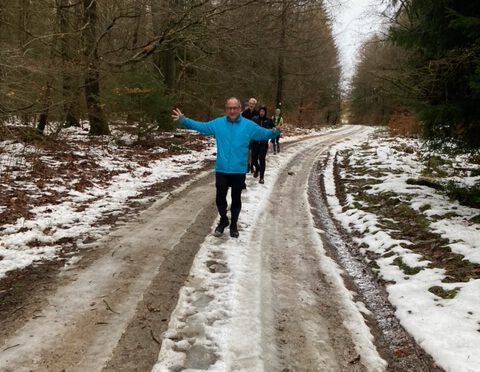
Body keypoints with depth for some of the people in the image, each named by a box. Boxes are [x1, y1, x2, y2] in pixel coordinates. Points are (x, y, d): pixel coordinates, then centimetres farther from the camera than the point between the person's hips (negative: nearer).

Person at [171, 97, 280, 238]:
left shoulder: (248, 125, -3)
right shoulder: (218, 123, 0)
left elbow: (264, 133, -2)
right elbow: (200, 126, 3)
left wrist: (274, 132, -24)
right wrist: (184, 120, -7)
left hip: (239, 171, -1)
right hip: (222, 170, 1)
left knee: (236, 199, 12)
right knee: (220, 198, 10)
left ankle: (233, 224, 30)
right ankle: (223, 220, 34)